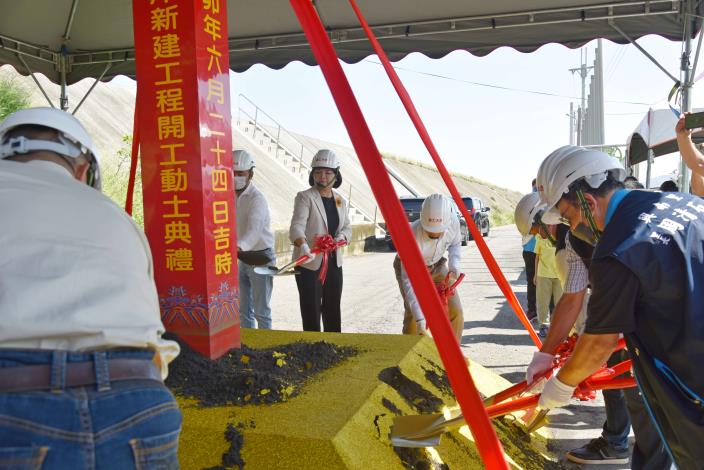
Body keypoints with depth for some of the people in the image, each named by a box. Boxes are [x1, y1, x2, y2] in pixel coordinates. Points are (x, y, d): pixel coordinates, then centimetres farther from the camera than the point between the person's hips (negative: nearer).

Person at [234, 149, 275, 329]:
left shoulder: (256, 198, -18)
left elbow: (254, 229, -34)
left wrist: (239, 246, -52)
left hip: (261, 258, -7)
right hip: (243, 258, 7)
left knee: (261, 311, -2)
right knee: (243, 309, 14)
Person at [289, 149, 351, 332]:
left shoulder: (341, 200, 10)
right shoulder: (305, 197, -9)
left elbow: (347, 228, 14)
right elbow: (297, 226, -23)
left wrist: (341, 237, -10)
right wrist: (303, 245, -43)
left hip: (334, 262, 6)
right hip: (309, 263, -6)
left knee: (333, 310, 15)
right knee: (311, 312, -1)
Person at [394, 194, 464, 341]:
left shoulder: (453, 221, -26)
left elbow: (455, 243, 0)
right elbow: (408, 280, -40)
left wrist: (454, 264, -20)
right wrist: (420, 319, -46)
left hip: (436, 265, 4)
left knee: (455, 312, -6)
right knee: (413, 315, -21)